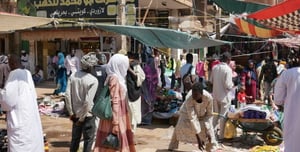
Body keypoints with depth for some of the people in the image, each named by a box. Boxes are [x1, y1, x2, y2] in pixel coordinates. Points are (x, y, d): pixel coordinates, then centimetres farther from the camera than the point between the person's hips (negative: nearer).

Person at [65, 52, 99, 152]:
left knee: (75, 138, 20)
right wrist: (82, 117, -12)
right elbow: (88, 101, -22)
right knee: (88, 140, 9)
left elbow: (68, 95, -5)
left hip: (76, 114, 5)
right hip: (87, 115, -5)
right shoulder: (93, 80, -18)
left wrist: (71, 112, 2)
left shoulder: (73, 76, -4)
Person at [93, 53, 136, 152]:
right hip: (115, 119, -9)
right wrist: (116, 123, -22)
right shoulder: (114, 79, -17)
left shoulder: (117, 78, 11)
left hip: (118, 119, 9)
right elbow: (115, 102, -21)